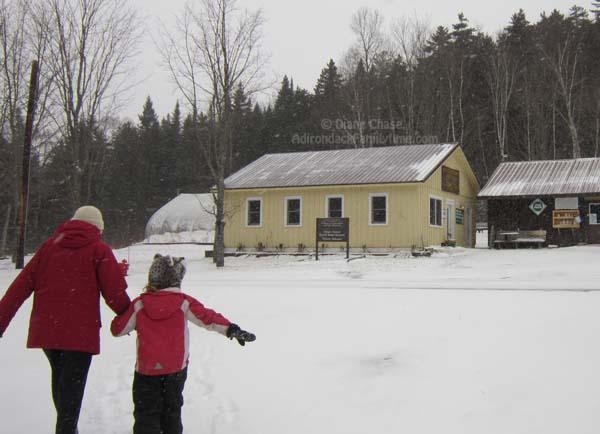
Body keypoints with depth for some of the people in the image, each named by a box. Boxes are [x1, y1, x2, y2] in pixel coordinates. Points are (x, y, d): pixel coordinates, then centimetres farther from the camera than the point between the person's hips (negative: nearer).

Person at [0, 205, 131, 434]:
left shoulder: (50, 245, 10)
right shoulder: (99, 250, -3)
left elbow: (21, 285, 6)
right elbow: (115, 293, -9)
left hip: (45, 328, 5)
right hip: (80, 330, -5)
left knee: (59, 377, 24)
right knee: (72, 384, 4)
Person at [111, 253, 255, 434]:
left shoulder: (138, 305, -6)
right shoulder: (184, 302, -8)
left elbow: (118, 329, 2)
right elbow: (207, 318, -8)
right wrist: (231, 329, -3)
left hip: (146, 368, -1)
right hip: (176, 367, 1)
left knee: (146, 412, 6)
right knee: (172, 409, 20)